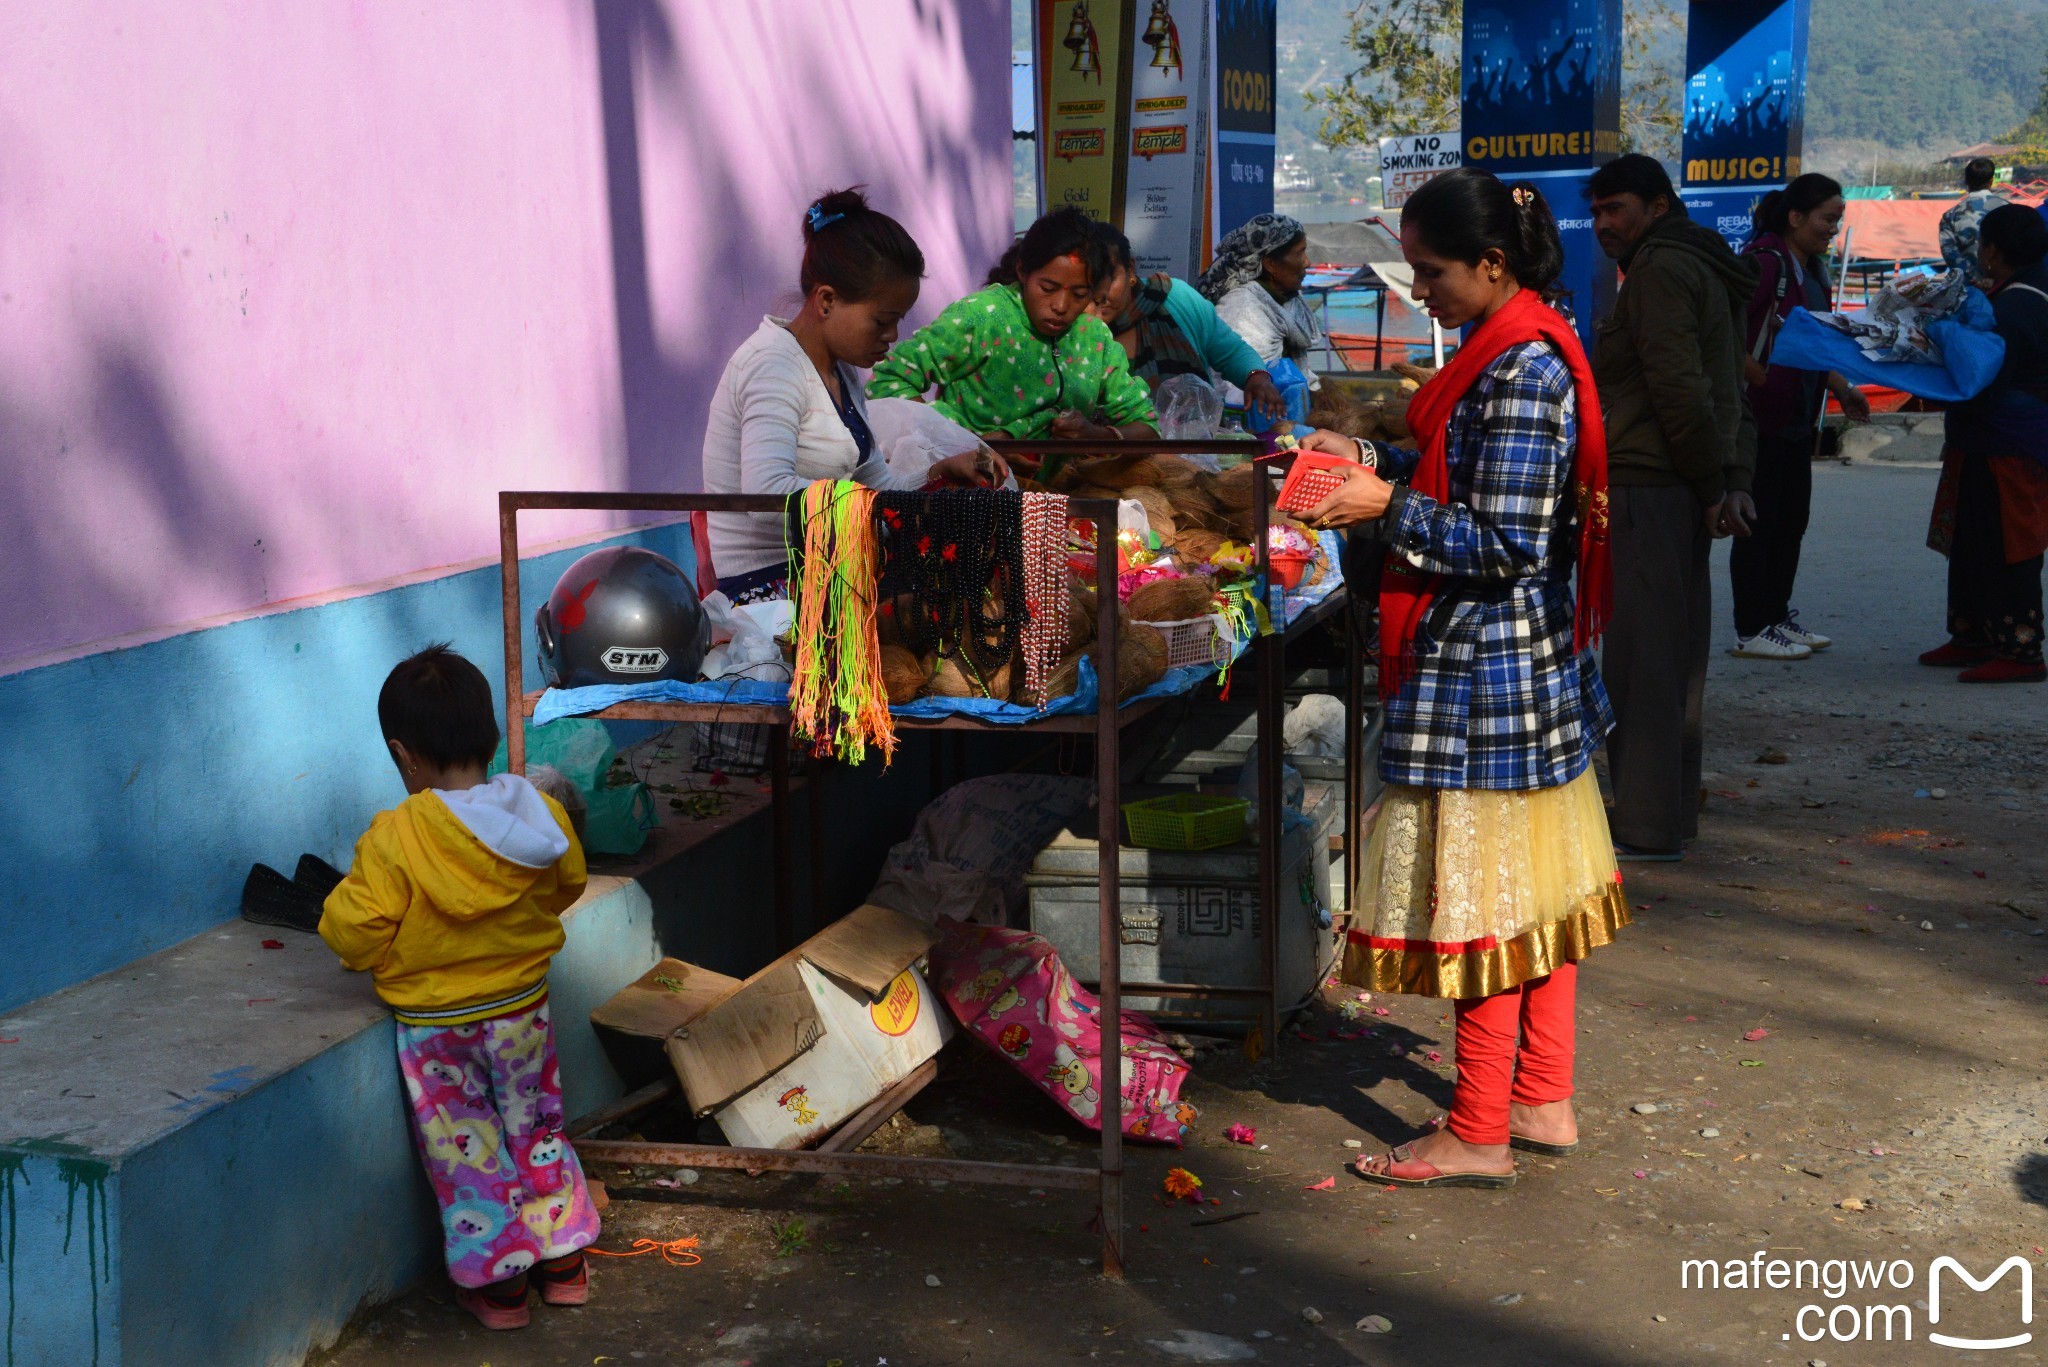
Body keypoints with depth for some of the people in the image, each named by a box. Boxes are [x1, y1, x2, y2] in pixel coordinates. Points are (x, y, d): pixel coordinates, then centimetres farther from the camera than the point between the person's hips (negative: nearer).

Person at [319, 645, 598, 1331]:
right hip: (522, 1009, 4)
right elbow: (566, 886, 7)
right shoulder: (540, 814, -11)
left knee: (464, 1149, 11)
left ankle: (498, 1286, 21)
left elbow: (355, 936, -20)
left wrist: (339, 907, 3)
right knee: (536, 1129, 21)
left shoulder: (393, 840, -24)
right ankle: (563, 1261, 31)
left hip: (436, 1027, -4)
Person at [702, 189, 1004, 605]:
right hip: (761, 586, -10)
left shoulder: (840, 372, 16)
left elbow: (877, 487, 21)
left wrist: (941, 474, 2)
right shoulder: (773, 367, -15)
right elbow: (768, 494, -31)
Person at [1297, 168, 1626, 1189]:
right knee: (1534, 884, 15)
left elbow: (1506, 544, -22)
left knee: (1476, 896, -2)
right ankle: (1543, 1102, 26)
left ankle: (1478, 1138, 8)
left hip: (1483, 671, -11)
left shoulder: (1519, 369, -21)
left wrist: (1387, 507, -18)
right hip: (1533, 659, 11)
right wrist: (1370, 461, 9)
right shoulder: (1519, 351, 11)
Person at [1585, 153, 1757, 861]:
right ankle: (1671, 812, 22)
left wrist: (1713, 486, -14)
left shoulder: (1660, 269, -10)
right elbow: (1733, 393, 20)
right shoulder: (1701, 269, 23)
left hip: (1648, 486, -11)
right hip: (1684, 489, 11)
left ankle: (1648, 825, -5)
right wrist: (1735, 481, 11)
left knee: (1640, 654, -8)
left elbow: (1679, 389, -19)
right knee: (1675, 654, 14)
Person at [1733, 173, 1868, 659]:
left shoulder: (1812, 268, 14)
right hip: (1760, 415, -9)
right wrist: (1760, 379, -21)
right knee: (1759, 522, -3)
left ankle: (1778, 614, 26)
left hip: (1798, 417, 9)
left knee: (1793, 516, 14)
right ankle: (1751, 630, 5)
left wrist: (1842, 389, 13)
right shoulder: (1764, 262, -15)